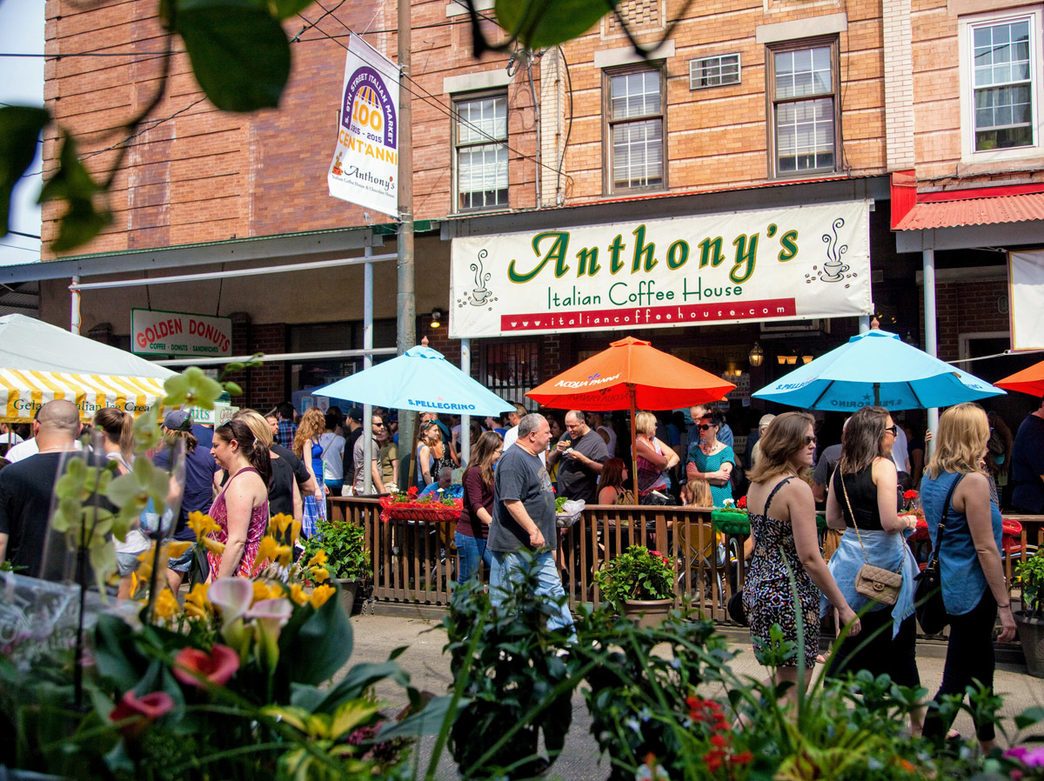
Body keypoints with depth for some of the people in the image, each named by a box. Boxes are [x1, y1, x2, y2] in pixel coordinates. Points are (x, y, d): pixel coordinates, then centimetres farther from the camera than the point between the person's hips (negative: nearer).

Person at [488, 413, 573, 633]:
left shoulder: (533, 457, 16)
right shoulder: (513, 459, -18)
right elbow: (510, 501, -26)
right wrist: (533, 530, -27)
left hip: (538, 547, 10)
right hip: (515, 546, -10)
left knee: (553, 590, 13)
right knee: (506, 598, 0)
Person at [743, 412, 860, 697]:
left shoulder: (756, 484, 8)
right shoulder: (797, 488, -17)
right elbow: (810, 558, -19)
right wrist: (843, 607, -13)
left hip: (757, 589, 9)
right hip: (790, 596, -8)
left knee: (781, 678, 22)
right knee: (794, 688, 2)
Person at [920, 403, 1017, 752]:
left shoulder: (930, 477, 6)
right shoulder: (973, 481, -19)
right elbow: (985, 548, -19)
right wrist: (1004, 605, -14)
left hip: (948, 586, 9)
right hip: (973, 591, -9)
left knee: (980, 669, 23)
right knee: (955, 682, 1)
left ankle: (988, 749, 38)